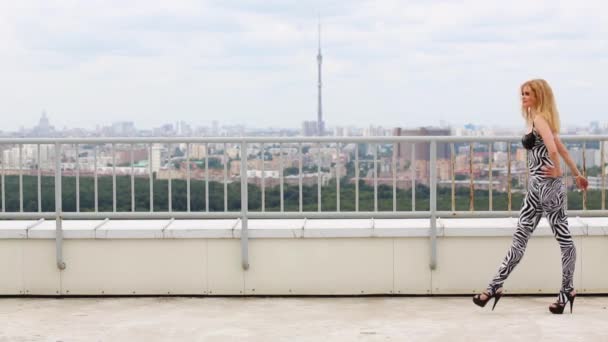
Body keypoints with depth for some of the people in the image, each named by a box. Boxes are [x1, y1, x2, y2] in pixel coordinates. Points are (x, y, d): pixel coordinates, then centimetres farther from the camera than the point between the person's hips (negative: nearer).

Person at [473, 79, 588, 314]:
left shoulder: (540, 119, -13)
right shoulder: (538, 120, 16)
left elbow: (552, 148, -30)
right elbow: (561, 148, 22)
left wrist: (557, 171, -15)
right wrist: (576, 173, 26)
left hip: (548, 186, -10)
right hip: (536, 187, 10)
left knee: (563, 239, 2)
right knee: (520, 237, 8)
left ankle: (567, 290, 10)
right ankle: (495, 286, 9)